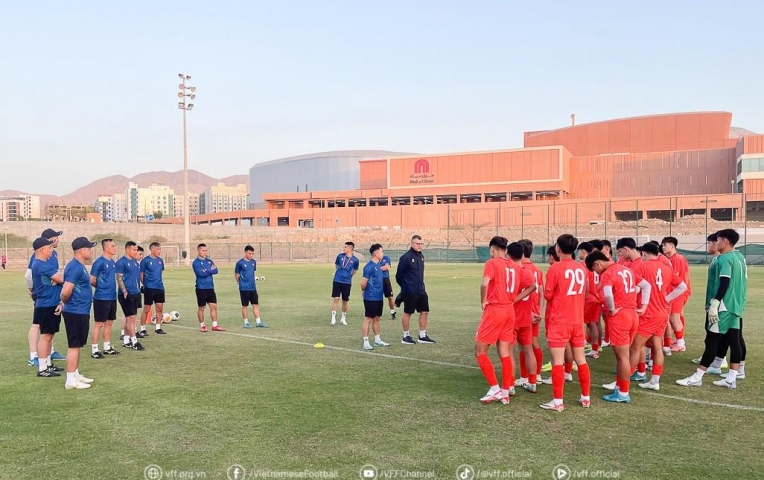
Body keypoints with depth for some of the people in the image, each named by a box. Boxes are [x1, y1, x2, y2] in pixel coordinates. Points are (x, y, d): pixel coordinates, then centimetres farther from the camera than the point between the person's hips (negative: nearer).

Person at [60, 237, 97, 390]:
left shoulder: (79, 266, 12)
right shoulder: (75, 267, -20)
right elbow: (66, 292, -26)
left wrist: (64, 304, 14)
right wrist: (65, 303, -7)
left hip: (81, 312, 10)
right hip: (76, 313, -10)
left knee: (77, 345, 16)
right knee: (74, 345, -3)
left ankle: (76, 375, 26)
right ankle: (70, 380, 3)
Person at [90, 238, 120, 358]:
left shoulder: (113, 262, 11)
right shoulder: (99, 262, -14)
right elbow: (92, 281, -12)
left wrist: (111, 288, 8)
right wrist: (101, 287, 2)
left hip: (112, 297, 8)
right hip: (101, 298, -8)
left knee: (109, 322, 13)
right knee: (99, 323, -2)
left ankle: (107, 348, 23)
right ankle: (94, 350, 6)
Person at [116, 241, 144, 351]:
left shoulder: (135, 262, 13)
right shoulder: (121, 262, -10)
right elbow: (119, 279, -13)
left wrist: (142, 287, 17)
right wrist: (124, 291, -21)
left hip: (135, 293, 8)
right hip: (127, 294, -8)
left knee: (129, 318, 13)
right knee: (132, 318, -6)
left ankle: (126, 341, 21)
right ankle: (134, 342, 0)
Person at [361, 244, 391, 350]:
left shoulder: (379, 264, 8)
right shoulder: (369, 266, -19)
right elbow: (363, 283, -18)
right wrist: (364, 290, -1)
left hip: (379, 297, 9)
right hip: (371, 298, -9)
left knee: (376, 318, 16)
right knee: (368, 319, -2)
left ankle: (378, 340, 25)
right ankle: (366, 342, 4)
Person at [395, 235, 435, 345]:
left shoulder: (421, 256, 9)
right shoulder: (405, 257, -14)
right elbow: (399, 275, -8)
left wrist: (421, 285, 15)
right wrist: (405, 287, 4)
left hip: (421, 291, 8)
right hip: (409, 292, -7)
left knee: (424, 311, 9)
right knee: (407, 313, 2)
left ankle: (423, 336, 19)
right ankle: (406, 337, 14)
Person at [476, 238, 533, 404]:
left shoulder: (492, 263, -9)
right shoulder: (516, 267, 11)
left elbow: (485, 284, -25)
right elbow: (532, 285, 14)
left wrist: (483, 302, -10)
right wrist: (513, 300, 10)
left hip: (494, 310, -7)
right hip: (509, 311, 7)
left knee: (480, 351, 3)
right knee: (505, 354, 12)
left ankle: (495, 389, 1)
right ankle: (506, 391, 15)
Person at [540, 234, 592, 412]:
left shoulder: (555, 268, -14)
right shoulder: (581, 268, 5)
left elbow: (548, 295, -8)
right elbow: (584, 293, 15)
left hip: (559, 321, -6)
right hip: (578, 321, 6)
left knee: (557, 361, -2)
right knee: (581, 360, 14)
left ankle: (558, 401, -1)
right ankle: (586, 398, 23)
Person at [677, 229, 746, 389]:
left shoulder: (725, 259, -15)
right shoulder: (740, 257, 13)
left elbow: (724, 284, -22)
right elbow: (741, 282, 18)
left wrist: (714, 303, -22)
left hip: (724, 307, -9)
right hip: (736, 307, 9)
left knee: (712, 341, -5)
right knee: (734, 342, 8)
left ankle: (697, 377, 0)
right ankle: (731, 379, 11)